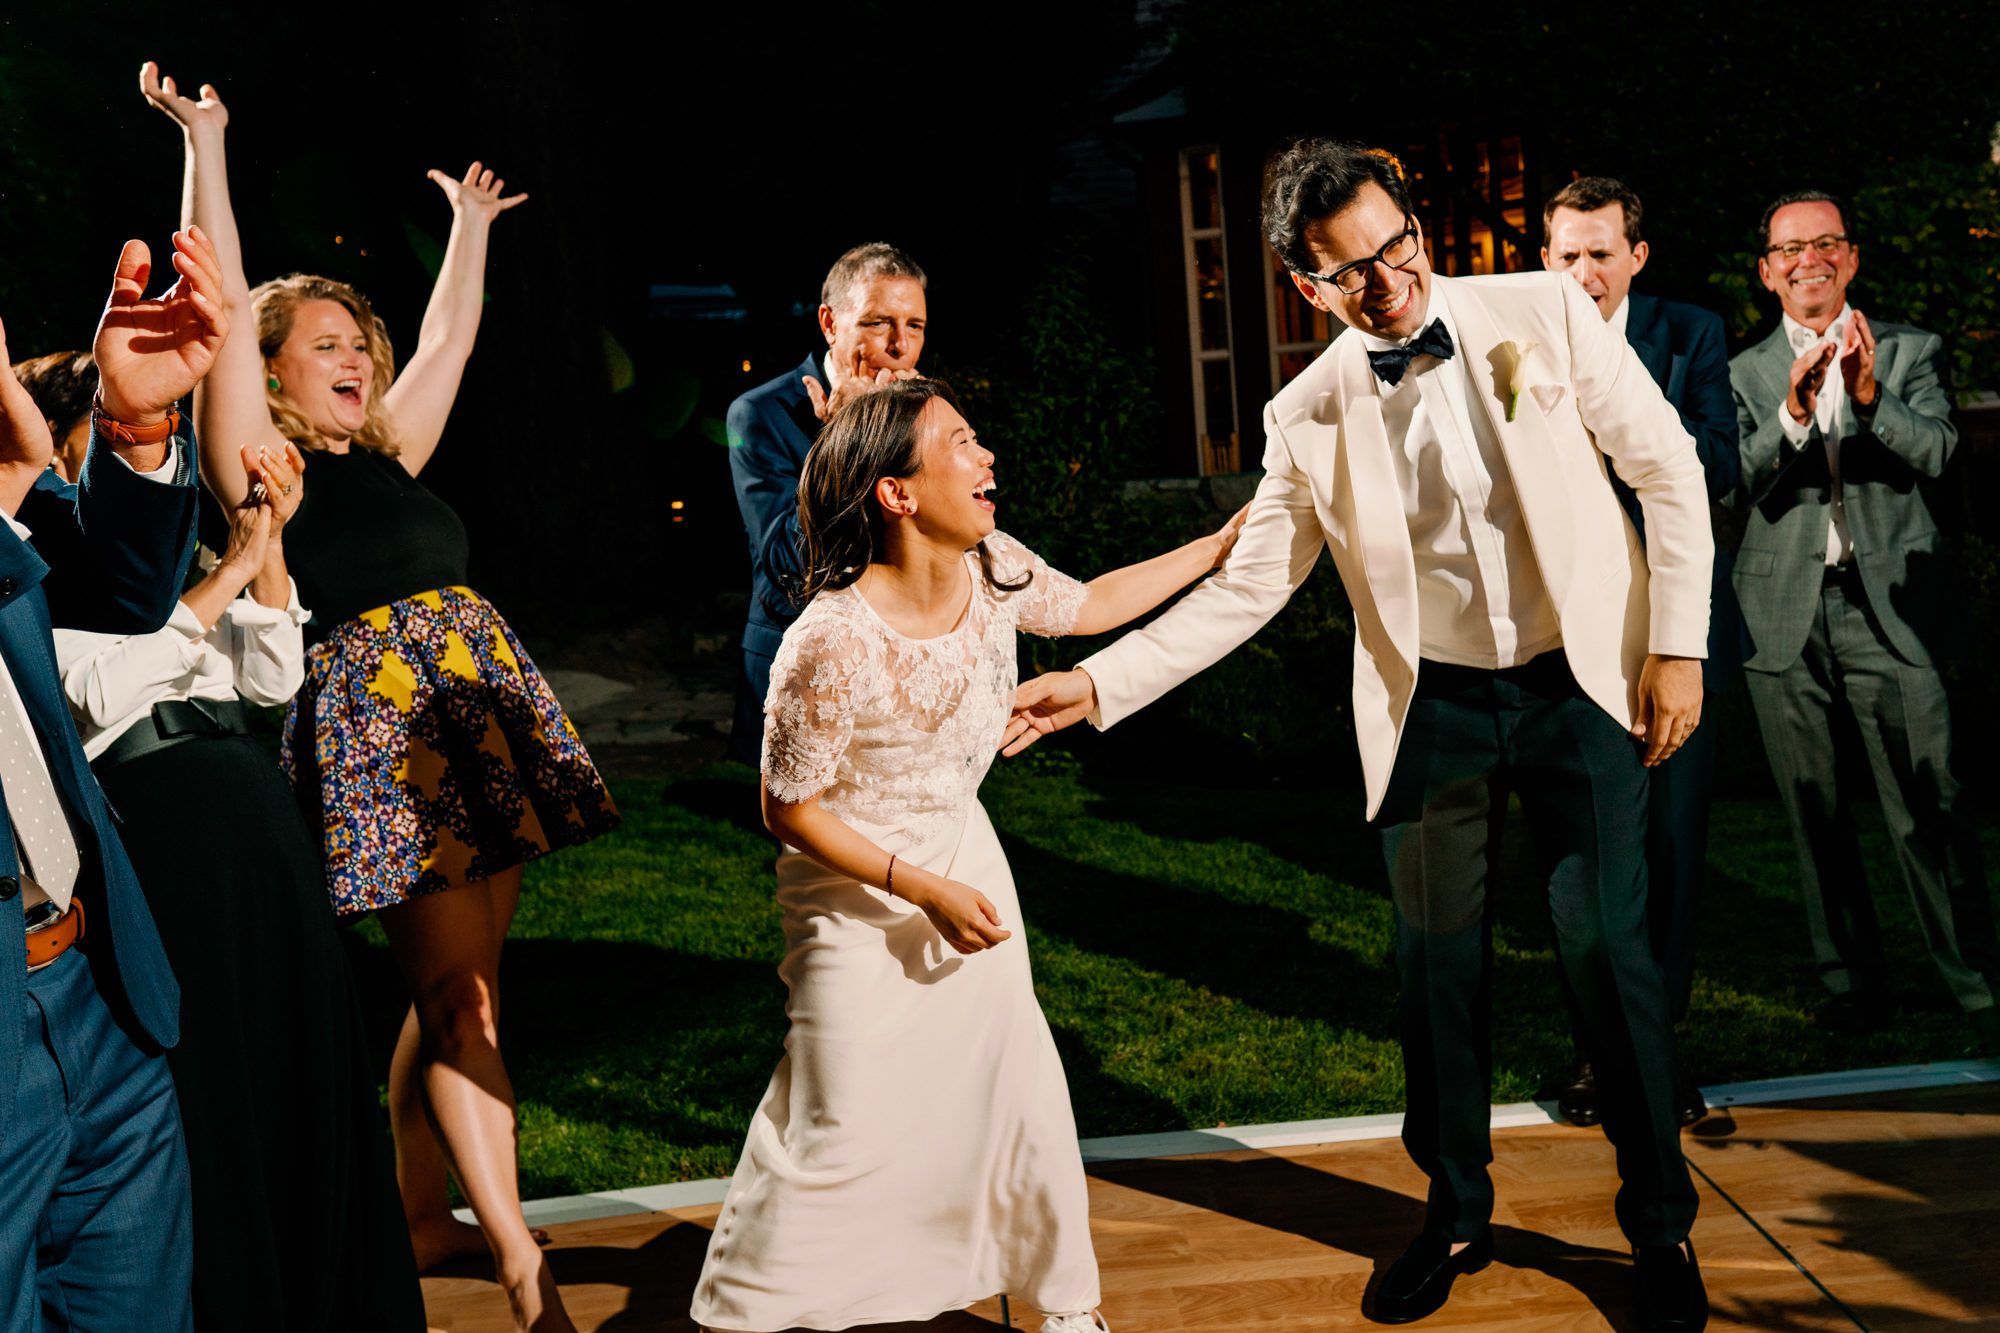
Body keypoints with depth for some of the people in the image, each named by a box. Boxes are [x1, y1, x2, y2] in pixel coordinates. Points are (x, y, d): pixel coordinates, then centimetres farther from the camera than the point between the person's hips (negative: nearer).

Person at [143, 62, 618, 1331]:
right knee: (460, 990, -7)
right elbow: (223, 311, -8)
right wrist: (206, 147, -7)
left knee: (458, 987, 10)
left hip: (481, 706, 7)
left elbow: (451, 335, 28)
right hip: (375, 724, -7)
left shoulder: (387, 456, 18)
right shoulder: (255, 460, 1)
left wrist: (473, 223, 36)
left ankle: (420, 1210, 24)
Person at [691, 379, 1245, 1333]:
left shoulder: (992, 568, -11)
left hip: (963, 859, 6)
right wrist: (925, 894, -20)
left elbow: (1089, 606, 11)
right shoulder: (832, 643, -30)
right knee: (846, 1128, 0)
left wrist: (1218, 547, 13)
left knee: (1023, 1090, 12)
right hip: (859, 895, -6)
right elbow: (789, 811, -19)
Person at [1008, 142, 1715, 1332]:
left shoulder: (1545, 312, -7)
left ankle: (1662, 1228, 23)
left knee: (1609, 949, 2)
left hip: (1583, 682, -1)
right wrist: (1097, 684, -8)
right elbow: (1246, 588, 0)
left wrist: (1678, 643, -7)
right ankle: (1458, 1213, 33)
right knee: (1440, 965, 11)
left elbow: (1668, 468, -2)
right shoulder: (1310, 416, -4)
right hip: (1434, 708, 2)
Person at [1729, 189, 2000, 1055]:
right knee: (1815, 815, 7)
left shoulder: (1910, 352, 11)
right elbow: (1743, 479, -4)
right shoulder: (1744, 374, 12)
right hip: (1785, 614, 2)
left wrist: (1870, 396, -23)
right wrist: (1794, 412, -22)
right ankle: (1852, 984, 19)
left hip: (1889, 604, -2)